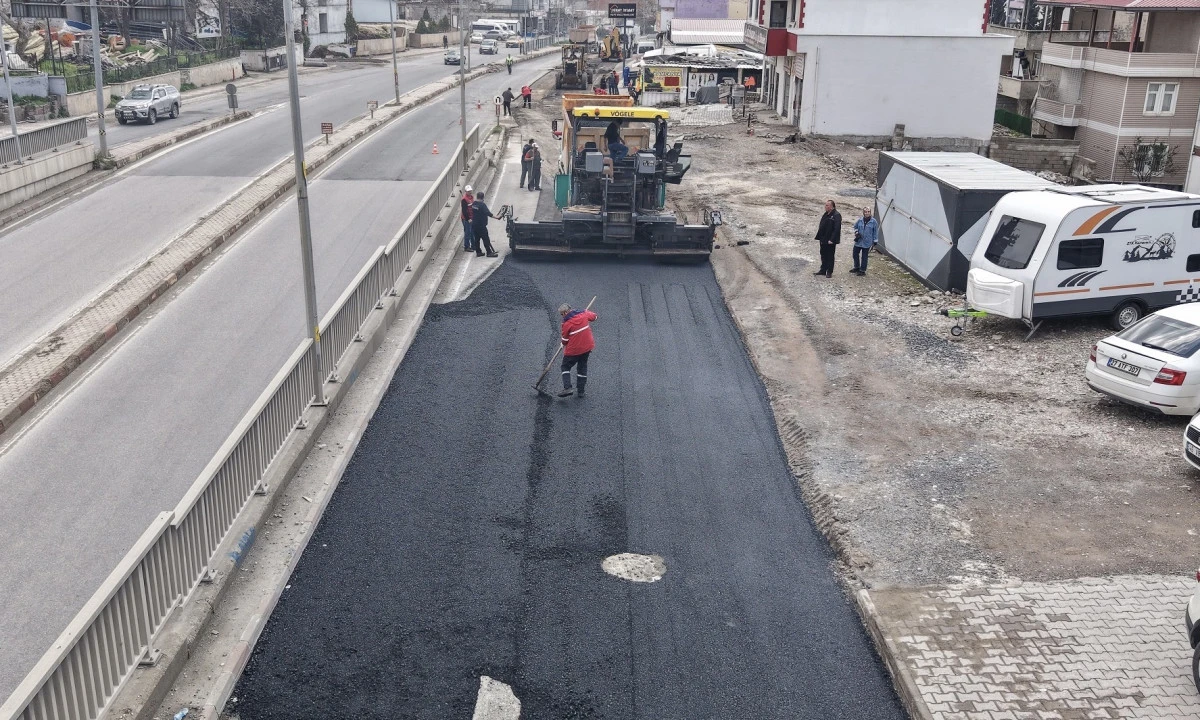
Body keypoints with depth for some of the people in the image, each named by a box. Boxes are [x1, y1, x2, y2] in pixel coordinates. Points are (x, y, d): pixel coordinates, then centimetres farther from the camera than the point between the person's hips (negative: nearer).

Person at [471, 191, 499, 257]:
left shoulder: (474, 204, 6)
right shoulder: (482, 204, -18)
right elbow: (488, 213, -24)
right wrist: (496, 217, -21)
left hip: (474, 224, 8)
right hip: (481, 225, -8)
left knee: (477, 239, 13)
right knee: (485, 239, -3)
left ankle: (478, 252, 17)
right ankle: (489, 252, -1)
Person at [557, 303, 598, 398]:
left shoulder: (567, 323, -16)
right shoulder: (583, 314, -1)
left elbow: (564, 341, -6)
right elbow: (594, 316, 20)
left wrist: (564, 345, 15)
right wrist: (587, 311, 38)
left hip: (573, 350, -6)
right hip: (587, 347, 6)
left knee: (566, 367, 11)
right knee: (582, 368, 17)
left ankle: (567, 388, -7)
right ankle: (581, 392, 17)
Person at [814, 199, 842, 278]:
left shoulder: (836, 215, -14)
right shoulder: (825, 215, 11)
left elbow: (837, 229, -20)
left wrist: (832, 240, -23)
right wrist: (819, 237, 12)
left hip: (830, 241, -8)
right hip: (823, 240, 8)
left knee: (830, 256, 2)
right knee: (823, 255, 14)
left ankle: (829, 272, 10)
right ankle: (823, 270, 24)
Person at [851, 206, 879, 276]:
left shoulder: (874, 221, -9)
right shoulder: (860, 220, 0)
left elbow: (875, 232, -4)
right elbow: (855, 226, 17)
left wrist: (875, 241, -4)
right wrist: (856, 232, 0)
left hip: (867, 243, -4)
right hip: (858, 241, 4)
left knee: (864, 256, 4)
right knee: (855, 254, 13)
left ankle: (862, 270, 16)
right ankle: (857, 267, 32)